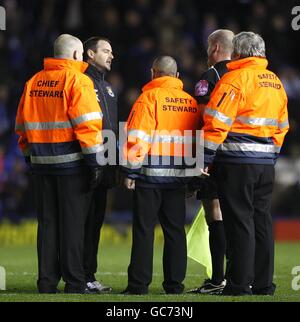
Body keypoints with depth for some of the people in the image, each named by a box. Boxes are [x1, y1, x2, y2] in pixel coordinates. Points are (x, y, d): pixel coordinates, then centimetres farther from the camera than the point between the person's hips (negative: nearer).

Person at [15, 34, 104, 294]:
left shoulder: (33, 83, 10)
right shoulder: (77, 80, -8)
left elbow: (23, 125, 13)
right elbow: (87, 124, -15)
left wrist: (29, 155, 19)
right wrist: (95, 162, -13)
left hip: (42, 164, 5)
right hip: (72, 163, -5)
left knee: (47, 223, 11)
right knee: (72, 224, -1)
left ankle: (47, 282, 10)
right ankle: (74, 283, 0)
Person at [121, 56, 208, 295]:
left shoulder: (149, 98, -7)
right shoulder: (191, 102, 10)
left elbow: (138, 138, -12)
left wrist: (130, 172, -9)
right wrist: (193, 173, 18)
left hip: (150, 175, -5)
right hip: (179, 176, 5)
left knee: (144, 230, -1)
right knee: (175, 230, 10)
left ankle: (139, 284, -1)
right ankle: (175, 283, 11)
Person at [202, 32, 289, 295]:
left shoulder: (236, 78, -9)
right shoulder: (275, 82, 15)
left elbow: (217, 123, -14)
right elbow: (281, 126, 20)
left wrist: (205, 158, -10)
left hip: (237, 163, -7)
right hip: (266, 163, 7)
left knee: (239, 222, -5)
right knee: (261, 221, 11)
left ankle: (239, 285, -4)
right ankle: (263, 285, 14)